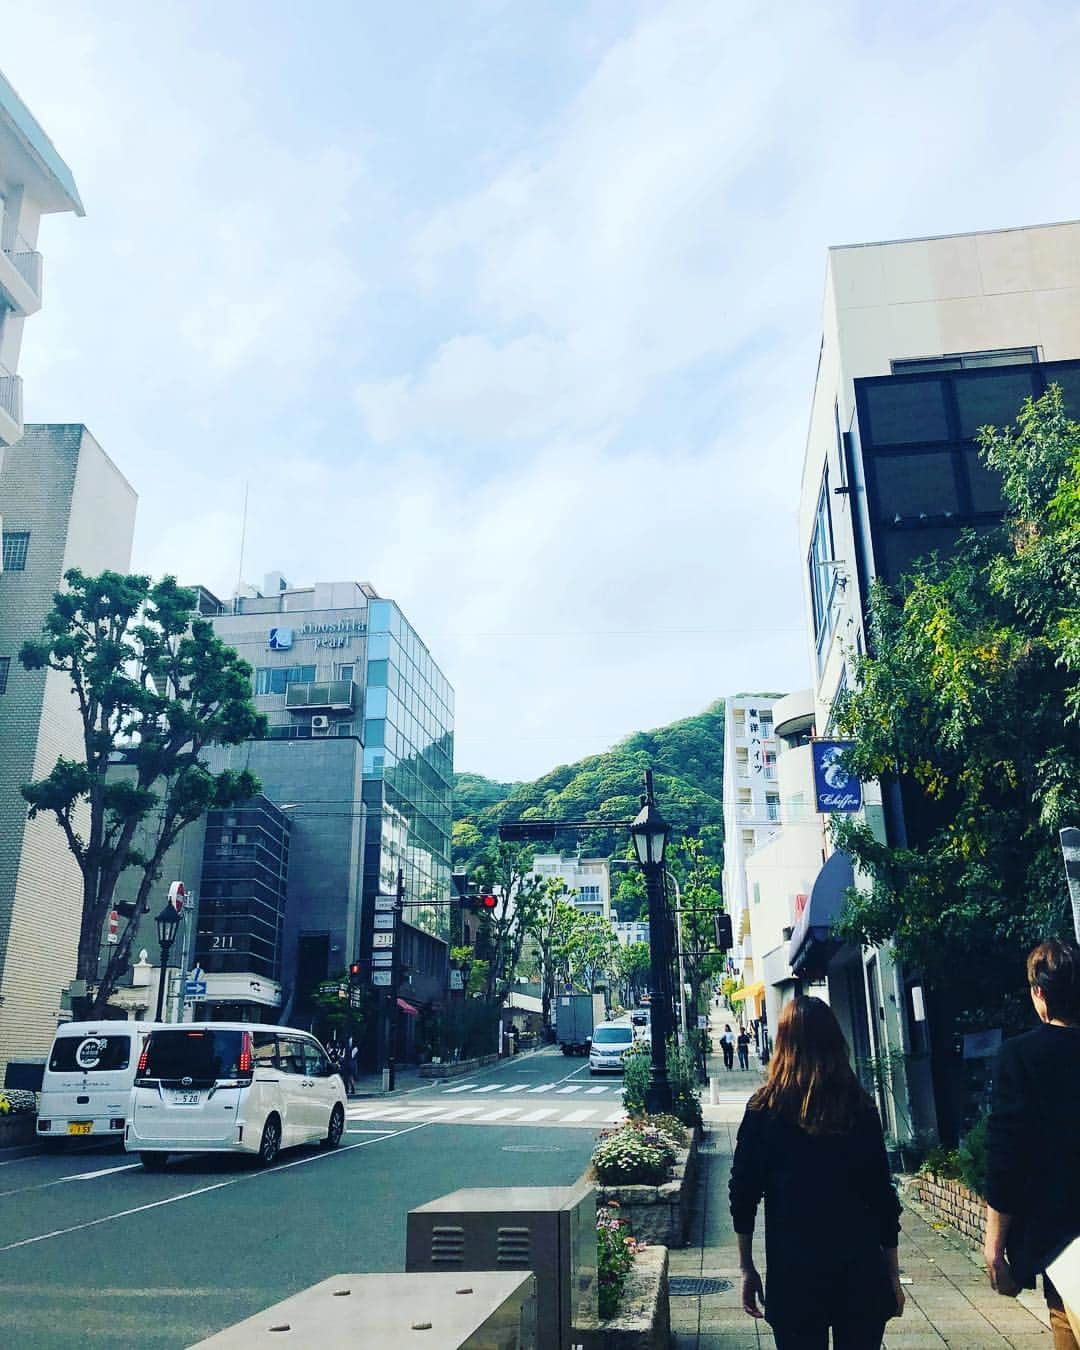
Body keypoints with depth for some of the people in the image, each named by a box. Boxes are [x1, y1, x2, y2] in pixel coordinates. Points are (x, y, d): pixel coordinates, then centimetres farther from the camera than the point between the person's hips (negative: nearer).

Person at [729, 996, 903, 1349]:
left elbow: (743, 1194, -4)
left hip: (792, 1271, -1)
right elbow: (884, 1197, -1)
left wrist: (747, 1268, 6)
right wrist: (892, 1275, 10)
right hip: (860, 1271, 1)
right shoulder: (861, 1109, -5)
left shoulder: (764, 1110, -7)